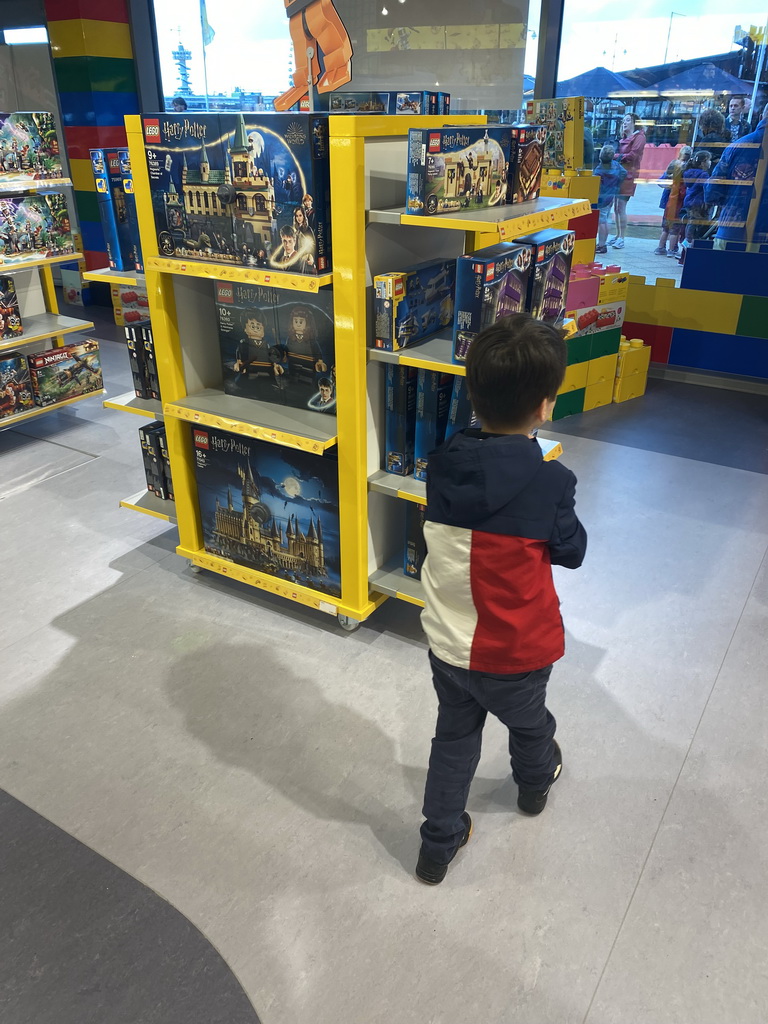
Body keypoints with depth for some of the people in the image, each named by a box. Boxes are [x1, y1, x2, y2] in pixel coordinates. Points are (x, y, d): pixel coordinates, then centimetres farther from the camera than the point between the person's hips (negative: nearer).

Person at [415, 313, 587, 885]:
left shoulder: (443, 465, -11)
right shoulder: (550, 483, -24)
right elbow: (572, 551, -7)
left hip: (448, 646, 3)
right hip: (517, 653, -2)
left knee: (454, 738, 25)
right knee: (530, 725, 29)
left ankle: (438, 846, 38)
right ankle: (536, 784, 60)